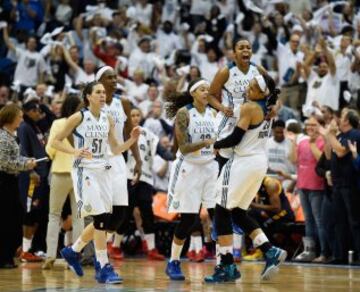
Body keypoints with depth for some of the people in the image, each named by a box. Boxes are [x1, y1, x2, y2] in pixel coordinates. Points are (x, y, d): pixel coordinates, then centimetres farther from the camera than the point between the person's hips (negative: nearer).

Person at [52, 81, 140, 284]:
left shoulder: (108, 119, 8)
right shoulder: (78, 118, -8)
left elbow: (116, 149, 13)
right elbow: (56, 142, -4)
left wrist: (132, 140, -4)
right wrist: (75, 151, -20)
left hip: (103, 171, 7)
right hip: (85, 171, -7)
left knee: (104, 220, 8)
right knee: (101, 218, -14)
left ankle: (73, 251, 30)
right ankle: (104, 268, -9)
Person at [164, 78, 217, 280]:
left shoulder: (213, 114, 7)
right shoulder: (184, 113, -8)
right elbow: (184, 147, -15)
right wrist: (205, 143, -29)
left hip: (211, 167, 5)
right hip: (189, 167, -5)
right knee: (188, 219, -1)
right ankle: (173, 263, 14)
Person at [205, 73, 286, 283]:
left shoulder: (249, 108, -15)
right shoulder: (267, 109, 8)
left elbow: (235, 138, -15)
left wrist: (215, 145, 1)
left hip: (245, 162, -9)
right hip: (260, 162, 9)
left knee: (222, 211, 0)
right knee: (238, 212, 17)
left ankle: (227, 267, -3)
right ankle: (271, 252, 5)